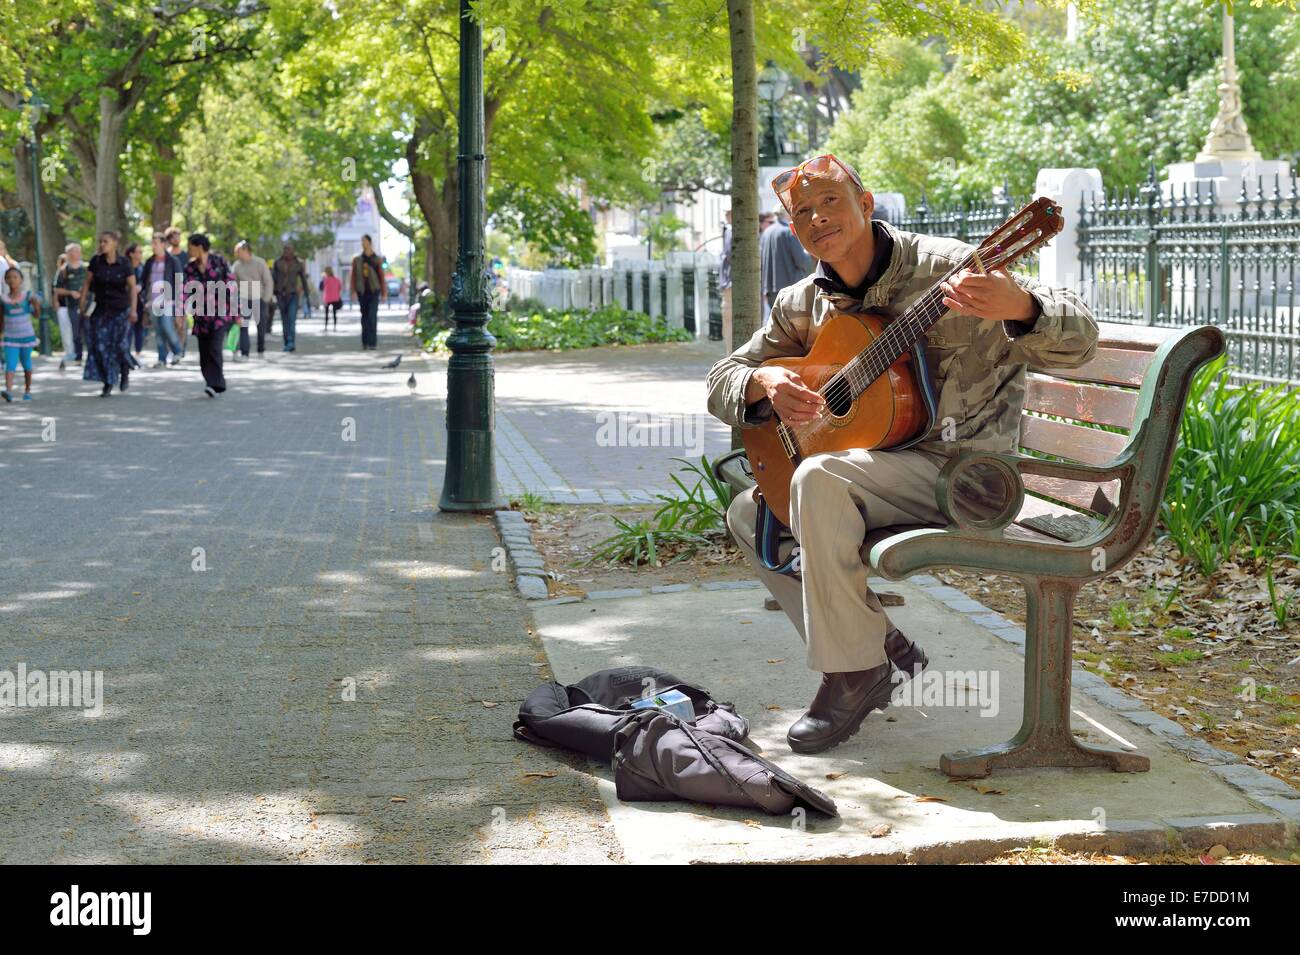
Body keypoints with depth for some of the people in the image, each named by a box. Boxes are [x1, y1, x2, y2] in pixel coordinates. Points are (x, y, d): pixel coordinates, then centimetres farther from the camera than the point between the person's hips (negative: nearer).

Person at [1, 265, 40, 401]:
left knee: (26, 364, 14)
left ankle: (27, 390, 28)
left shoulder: (28, 296, -5)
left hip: (27, 336, 0)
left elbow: (36, 314, -9)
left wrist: (36, 305, -28)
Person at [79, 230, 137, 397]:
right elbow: (87, 282, 3)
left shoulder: (124, 263, -7)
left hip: (120, 309, -2)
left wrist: (133, 309, -14)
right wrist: (82, 303, -3)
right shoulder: (96, 261, -3)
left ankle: (125, 371, 27)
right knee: (100, 344, -5)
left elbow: (132, 287, -6)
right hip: (101, 308, 2)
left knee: (118, 343, -5)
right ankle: (108, 383, 2)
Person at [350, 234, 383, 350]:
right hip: (362, 291, 2)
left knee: (372, 316, -12)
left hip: (374, 291, -2)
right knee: (364, 317, 8)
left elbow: (381, 276, 5)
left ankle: (372, 342, -14)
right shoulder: (357, 260, 7)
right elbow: (353, 276, 5)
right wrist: (353, 291, -5)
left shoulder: (377, 259, 3)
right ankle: (365, 342, 17)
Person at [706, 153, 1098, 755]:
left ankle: (856, 671, -17)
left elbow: (1078, 343, -18)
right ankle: (880, 643, 4)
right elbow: (722, 382, 10)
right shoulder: (802, 305, 7)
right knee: (748, 513, 6)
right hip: (870, 460, 8)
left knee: (819, 478, -30)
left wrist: (1019, 306, -43)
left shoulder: (946, 268, -13)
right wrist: (764, 383, -15)